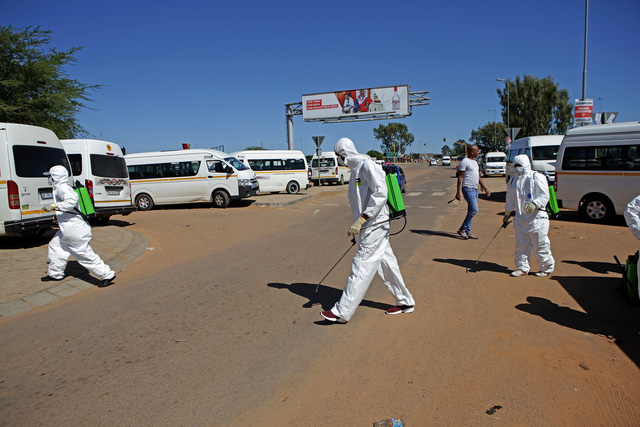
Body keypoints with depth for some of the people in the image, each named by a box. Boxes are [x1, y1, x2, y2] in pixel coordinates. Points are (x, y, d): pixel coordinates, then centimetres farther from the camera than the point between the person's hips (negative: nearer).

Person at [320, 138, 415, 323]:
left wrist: (361, 219, -27)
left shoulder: (367, 164, -14)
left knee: (361, 268, -5)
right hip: (367, 227, 10)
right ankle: (405, 302, 28)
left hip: (375, 226, -10)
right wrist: (358, 227, 24)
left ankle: (342, 312, 0)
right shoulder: (356, 168, 15)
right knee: (385, 263, 15)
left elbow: (380, 194, -23)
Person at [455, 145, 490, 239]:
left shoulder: (475, 162, 20)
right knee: (474, 210, -15)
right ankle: (462, 229, -5)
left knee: (471, 211, 8)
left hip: (475, 189, 9)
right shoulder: (464, 162, -9)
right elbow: (460, 177, -12)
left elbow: (478, 177, 25)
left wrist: (485, 188, 20)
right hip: (468, 188, -9)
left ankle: (467, 232, 13)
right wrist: (458, 192, -18)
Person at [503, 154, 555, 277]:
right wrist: (507, 214, 24)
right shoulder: (513, 180, 14)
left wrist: (535, 204, -29)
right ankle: (522, 268, 21)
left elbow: (544, 195, -12)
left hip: (537, 217, -6)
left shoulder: (537, 177, -6)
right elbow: (510, 199, 23)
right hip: (520, 218, 6)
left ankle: (546, 268, 17)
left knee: (540, 245, 1)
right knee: (521, 245, 9)